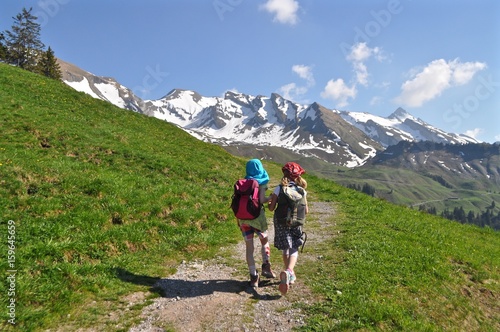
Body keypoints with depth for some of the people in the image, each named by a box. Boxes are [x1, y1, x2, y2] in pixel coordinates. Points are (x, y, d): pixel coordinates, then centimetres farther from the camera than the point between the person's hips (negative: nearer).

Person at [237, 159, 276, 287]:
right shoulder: (261, 182, -4)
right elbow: (262, 200, -15)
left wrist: (238, 219, 12)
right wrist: (271, 198, 4)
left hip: (243, 217, 3)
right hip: (257, 216, -3)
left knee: (249, 247, 9)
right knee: (264, 240, 23)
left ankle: (254, 276, 13)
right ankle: (266, 266, 19)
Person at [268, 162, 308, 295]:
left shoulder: (279, 189, -8)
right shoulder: (302, 191, -1)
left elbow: (271, 208, -8)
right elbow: (306, 211, 1)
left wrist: (270, 200, 12)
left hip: (281, 223, -1)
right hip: (296, 224, 1)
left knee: (286, 249, 16)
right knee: (294, 249, 6)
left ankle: (290, 274, 23)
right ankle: (288, 271, -19)